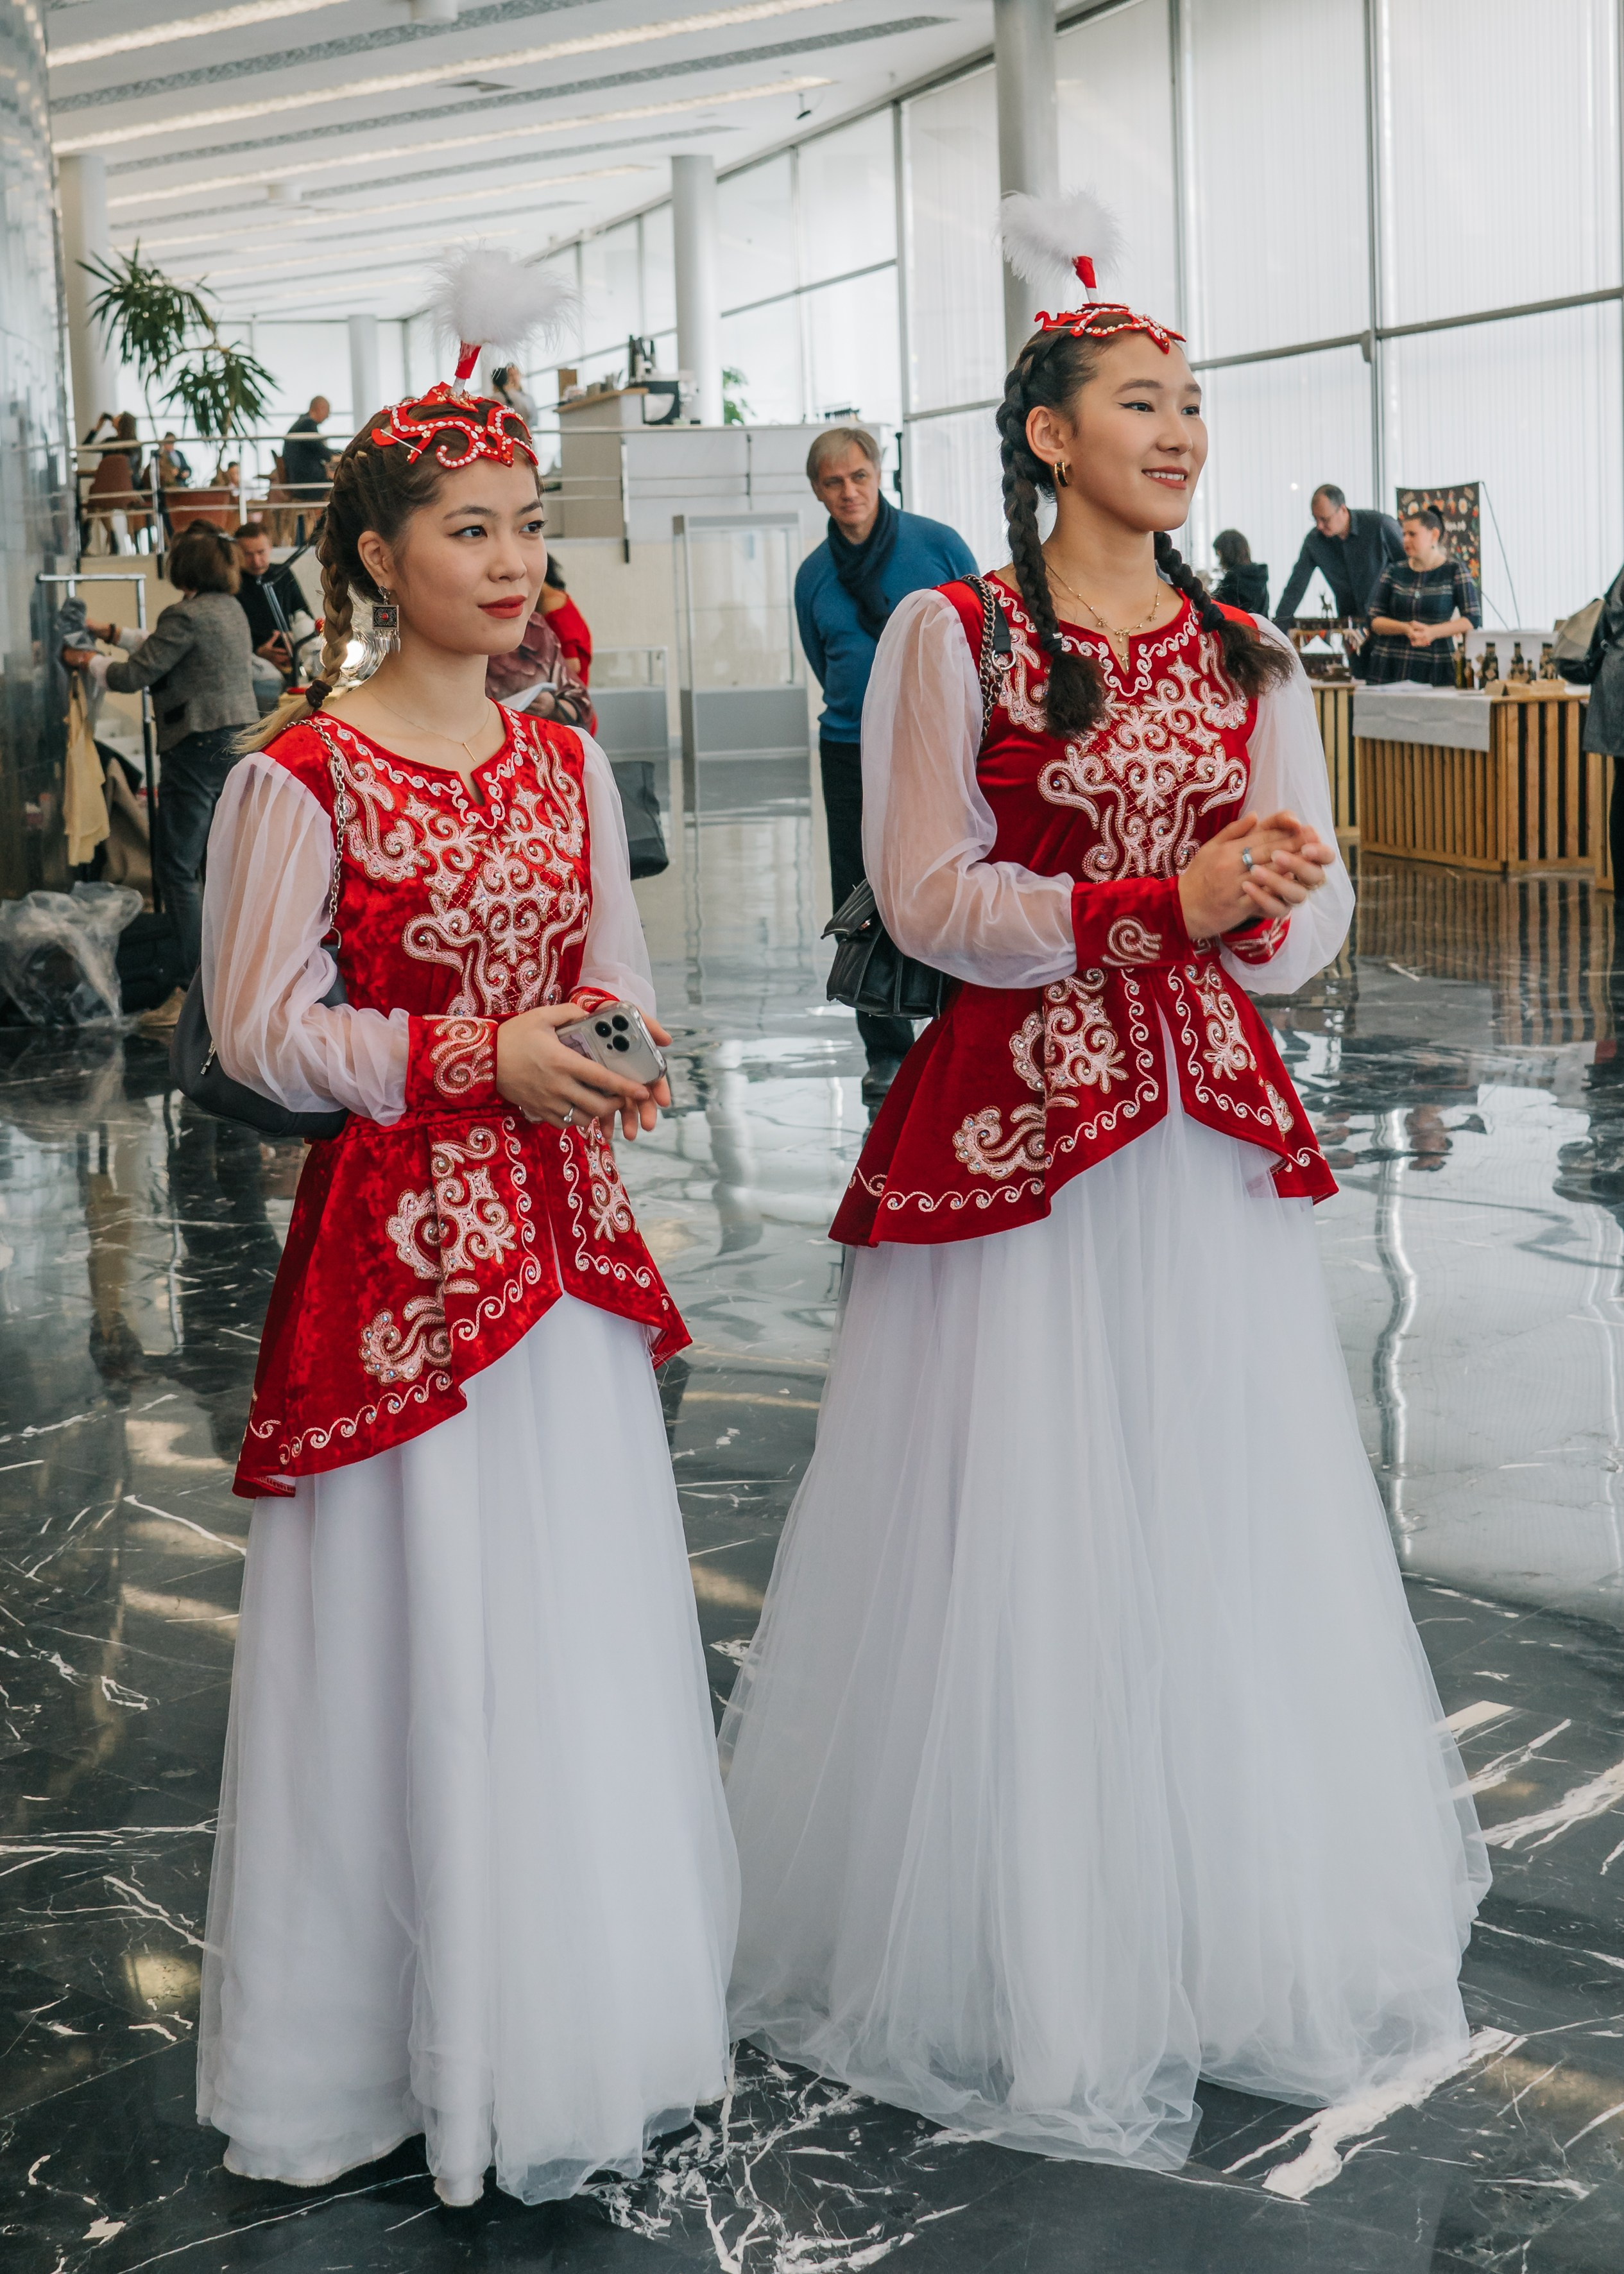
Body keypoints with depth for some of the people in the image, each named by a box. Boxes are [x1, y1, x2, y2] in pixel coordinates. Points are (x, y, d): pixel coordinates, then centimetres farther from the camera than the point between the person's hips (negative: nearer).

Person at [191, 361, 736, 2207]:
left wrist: (607, 1041, -7)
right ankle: (410, 2028, 19)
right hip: (398, 1246, -5)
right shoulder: (299, 777, -9)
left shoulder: (564, 765, 8)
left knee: (583, 1621, 12)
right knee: (421, 1636, 2)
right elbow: (262, 1030, -10)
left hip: (565, 1237, 6)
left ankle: (588, 2011, 28)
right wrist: (478, 1057, -19)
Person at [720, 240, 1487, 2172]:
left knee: (1215, 1519, 9)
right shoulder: (950, 636, -2)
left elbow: (1311, 905, 10)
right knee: (1021, 1535, 2)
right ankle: (1017, 1956, 18)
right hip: (1014, 1123, -4)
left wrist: (1266, 904, -14)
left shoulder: (1244, 656, 11)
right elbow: (926, 896, -9)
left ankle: (1234, 1927, 25)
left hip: (1211, 1132, 4)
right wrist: (1164, 900, -17)